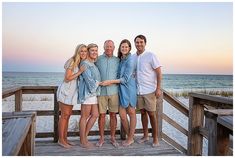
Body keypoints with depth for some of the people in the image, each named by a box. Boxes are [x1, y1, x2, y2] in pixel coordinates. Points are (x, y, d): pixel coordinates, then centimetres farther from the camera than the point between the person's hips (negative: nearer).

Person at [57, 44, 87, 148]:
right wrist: (80, 72, -18)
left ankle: (64, 138, 21)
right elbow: (67, 79, -17)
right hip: (66, 91, -8)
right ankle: (61, 140, 10)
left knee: (68, 115, 12)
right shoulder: (72, 62, -14)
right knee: (64, 115, -2)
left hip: (72, 92, 8)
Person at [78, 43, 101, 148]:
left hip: (93, 93, 9)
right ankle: (83, 141, 13)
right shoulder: (85, 64, -9)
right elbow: (89, 79, -14)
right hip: (87, 92, -9)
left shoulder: (94, 64, 17)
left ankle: (85, 137, 22)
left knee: (95, 115, 9)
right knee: (85, 117, 0)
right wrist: (98, 83, -2)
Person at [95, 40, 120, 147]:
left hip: (113, 91, 1)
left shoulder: (117, 60, 8)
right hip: (101, 91, -1)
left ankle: (112, 137, 21)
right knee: (101, 115, 4)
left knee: (113, 115, 7)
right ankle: (101, 138, 19)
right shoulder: (98, 59, 5)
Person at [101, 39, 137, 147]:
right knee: (122, 115, 5)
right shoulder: (120, 59, 11)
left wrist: (110, 82, -17)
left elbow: (125, 78, -16)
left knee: (131, 113, 7)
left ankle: (131, 138, 21)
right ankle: (129, 136, 24)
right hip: (121, 90, 6)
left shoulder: (130, 60, -12)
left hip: (129, 89, -6)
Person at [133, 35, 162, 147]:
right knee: (143, 112, 12)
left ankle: (155, 138, 15)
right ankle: (145, 135, 27)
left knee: (151, 114, 1)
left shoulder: (151, 55, -7)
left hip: (150, 90, -5)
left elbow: (159, 72, -8)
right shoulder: (133, 57, 8)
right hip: (138, 90, 5)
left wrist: (158, 88, -14)